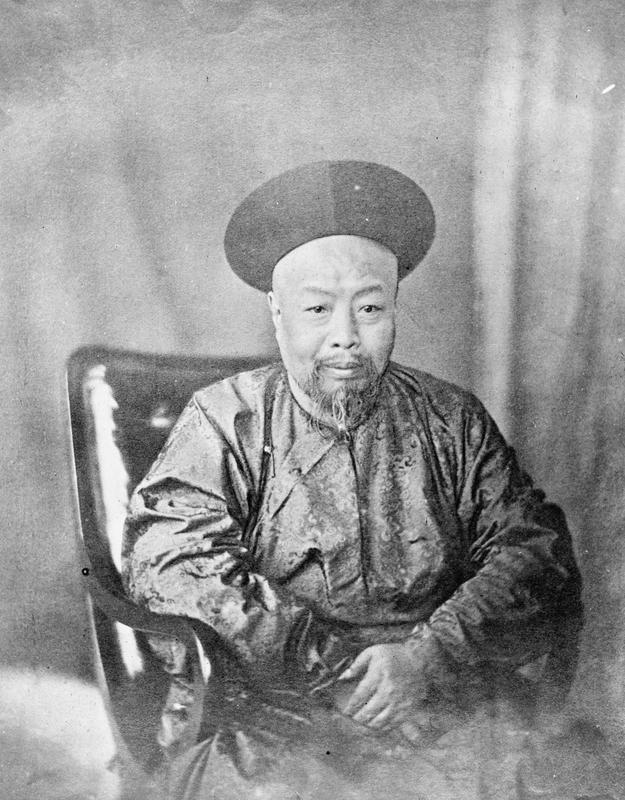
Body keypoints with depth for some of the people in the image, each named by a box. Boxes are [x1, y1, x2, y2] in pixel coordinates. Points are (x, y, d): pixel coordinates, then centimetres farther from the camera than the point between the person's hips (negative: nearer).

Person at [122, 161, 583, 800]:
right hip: (261, 717, -2)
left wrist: (431, 652, -16)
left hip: (448, 715, 3)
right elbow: (166, 562, -9)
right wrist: (339, 669, -14)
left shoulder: (453, 422, 11)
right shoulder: (224, 419, 4)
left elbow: (534, 549, 2)